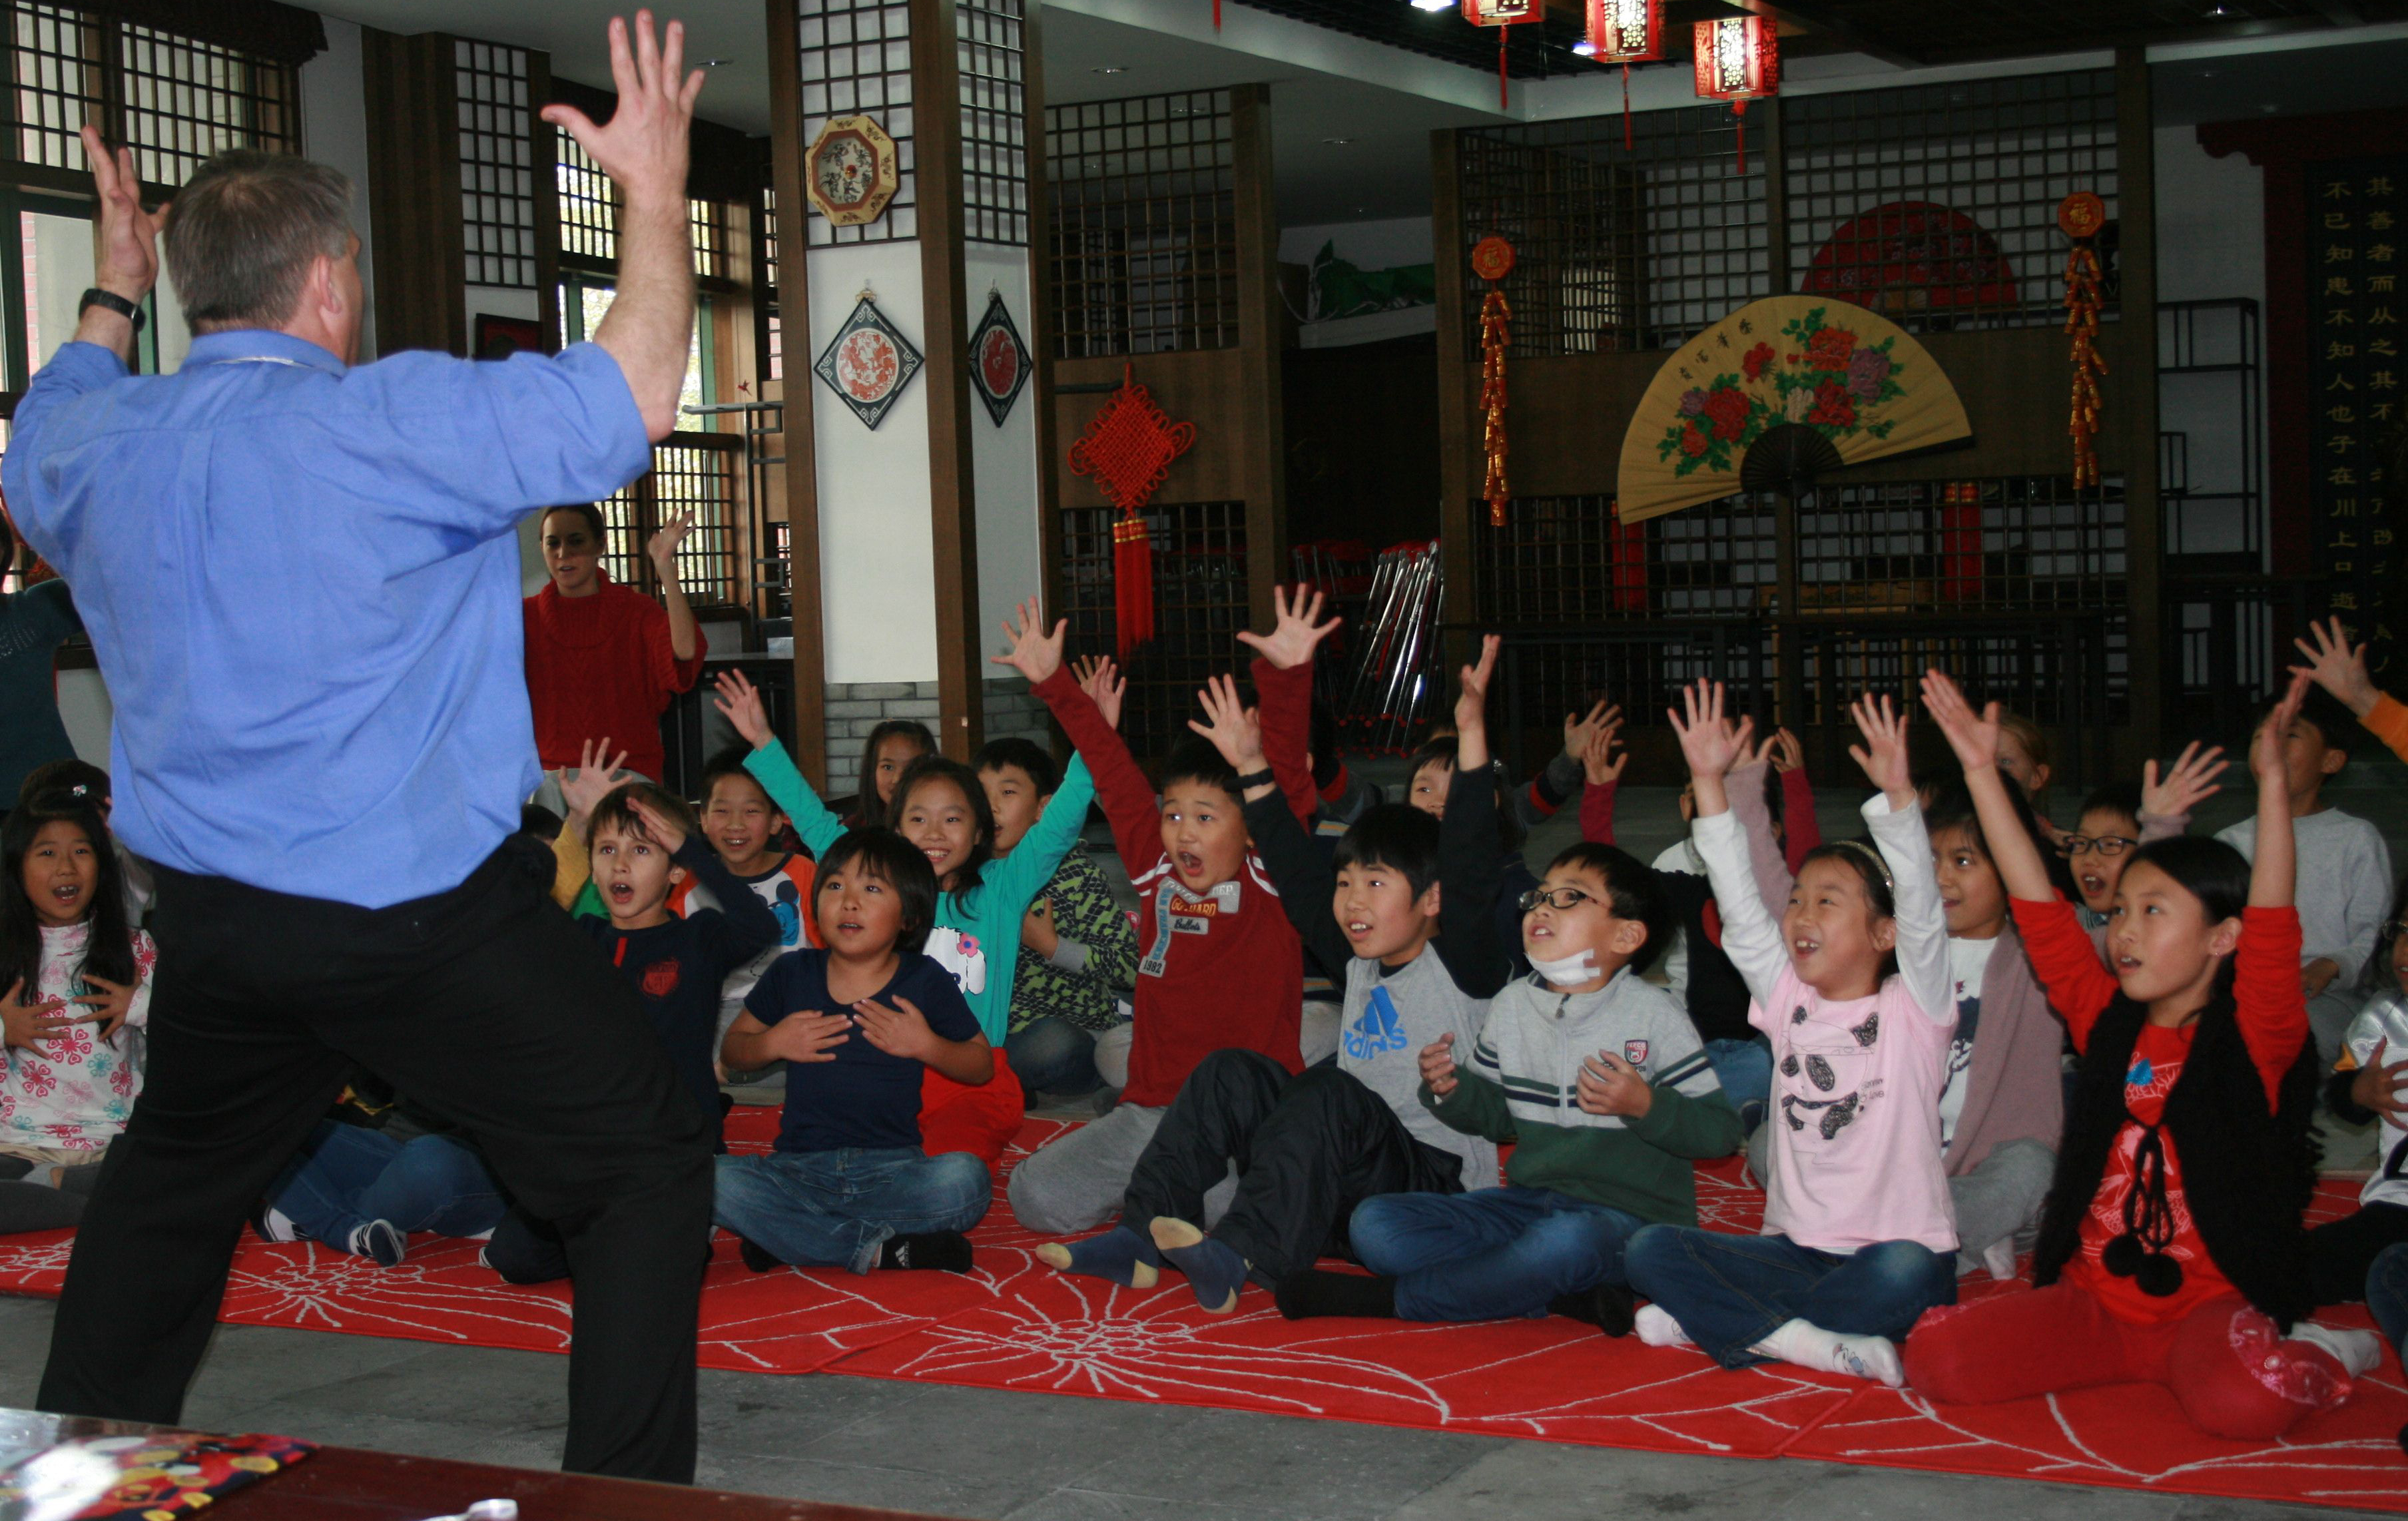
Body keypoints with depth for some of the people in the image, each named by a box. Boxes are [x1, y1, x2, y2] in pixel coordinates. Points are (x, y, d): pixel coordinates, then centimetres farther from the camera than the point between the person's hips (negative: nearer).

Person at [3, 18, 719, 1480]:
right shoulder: (386, 424, -16)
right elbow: (632, 398, -15)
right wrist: (656, 193, -4)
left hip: (214, 916, 7)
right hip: (426, 911, -6)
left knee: (174, 1180, 29)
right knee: (653, 1167, 6)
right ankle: (627, 1488, 5)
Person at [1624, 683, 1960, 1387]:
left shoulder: (1912, 1010, -2)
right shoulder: (1788, 1002, 9)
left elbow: (1921, 912, -16)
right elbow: (1740, 908, 3)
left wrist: (1897, 794, -29)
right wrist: (1710, 781, -3)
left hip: (1895, 1248, -4)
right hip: (1794, 1248, 4)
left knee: (1904, 1271, -38)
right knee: (1650, 1249, -16)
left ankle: (1715, 1319, -24)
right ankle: (1816, 1342, -27)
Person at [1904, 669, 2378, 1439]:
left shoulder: (2254, 1039, -5)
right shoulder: (2109, 1023, 7)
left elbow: (2272, 924, -20)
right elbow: (2039, 908, 4)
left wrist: (2273, 779, -28)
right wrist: (1982, 772, 0)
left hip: (2211, 1302, -5)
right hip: (2092, 1298, 5)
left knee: (2241, 1399, -37)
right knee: (1936, 1357, -17)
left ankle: (2318, 1357, 1)